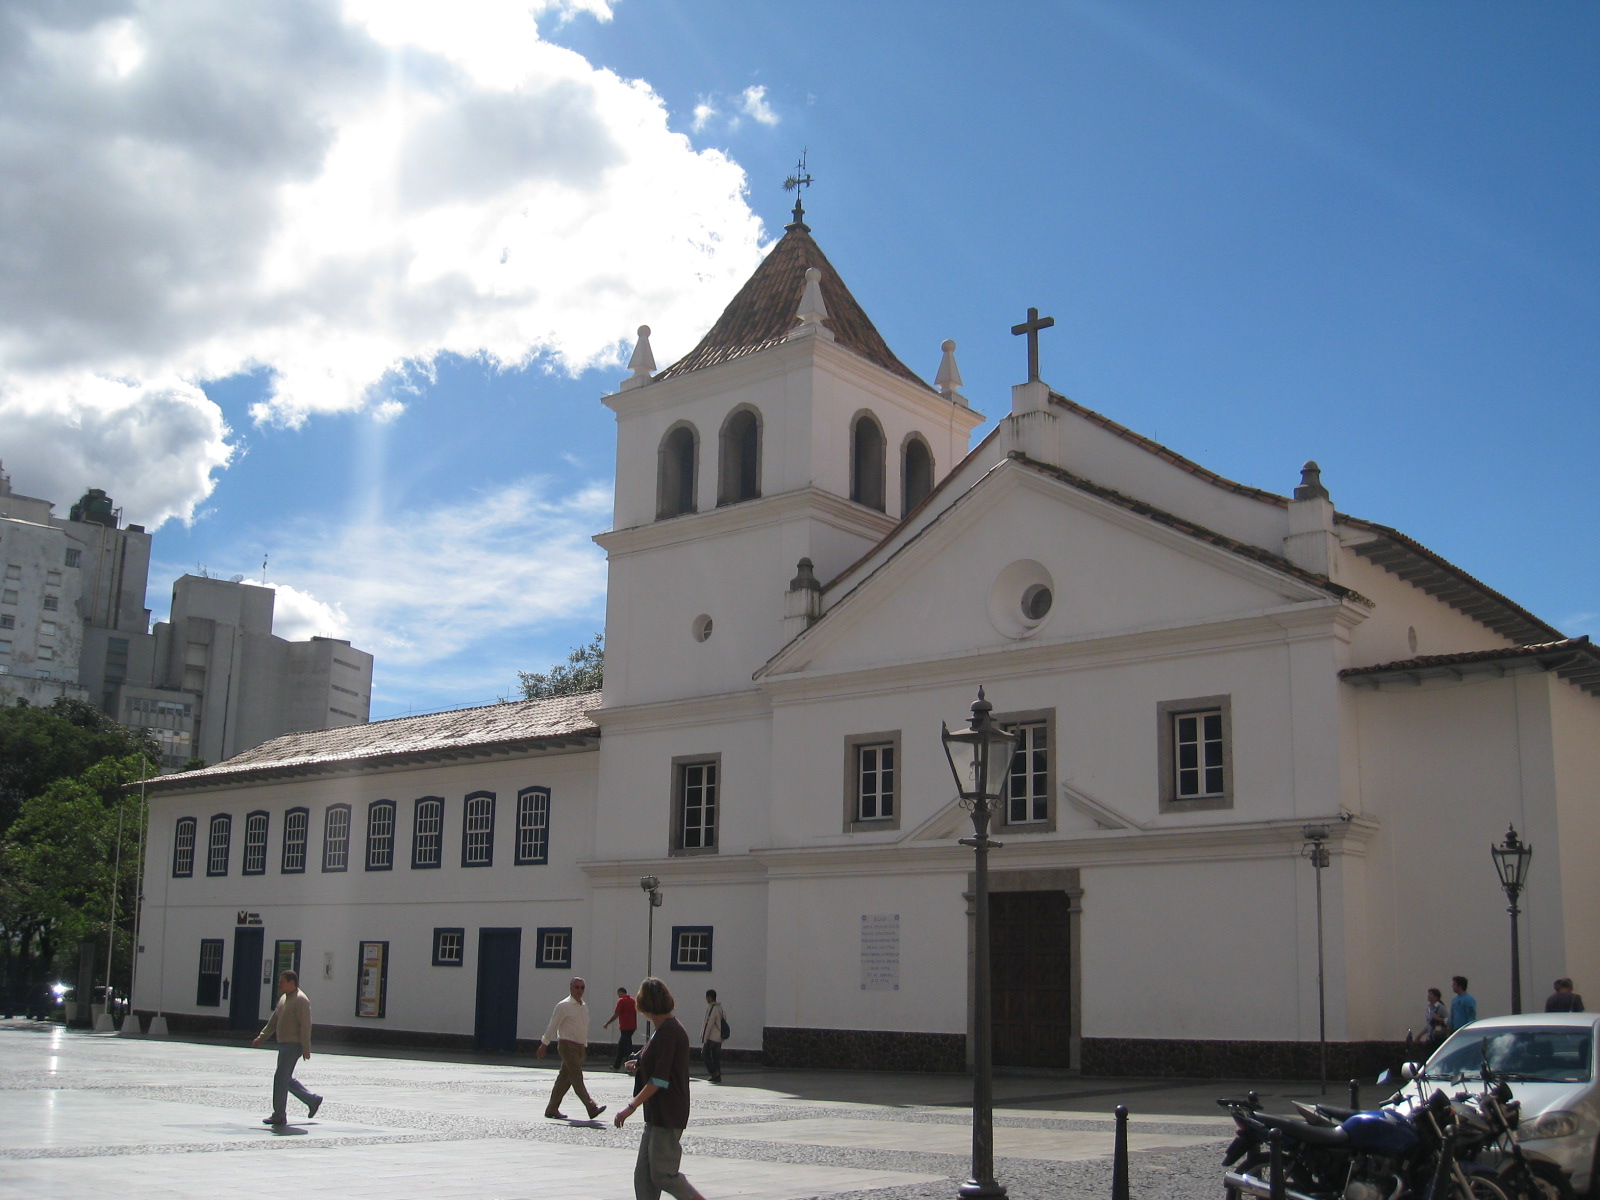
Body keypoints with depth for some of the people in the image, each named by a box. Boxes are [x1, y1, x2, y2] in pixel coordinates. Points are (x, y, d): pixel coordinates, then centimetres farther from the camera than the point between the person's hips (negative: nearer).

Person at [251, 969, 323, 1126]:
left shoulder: (301, 1000, -14)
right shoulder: (283, 999, 15)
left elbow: (306, 1026, -18)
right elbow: (273, 1021, 19)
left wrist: (306, 1049, -21)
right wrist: (261, 1036, 9)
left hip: (293, 1045, -10)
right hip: (284, 1044, 10)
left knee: (281, 1078, -9)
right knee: (287, 1079, 13)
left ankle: (279, 1116, -3)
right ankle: (313, 1101, 23)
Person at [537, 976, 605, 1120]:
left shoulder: (584, 1007, 15)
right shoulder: (563, 1005, -7)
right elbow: (553, 1026, -6)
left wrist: (585, 1046, 23)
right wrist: (544, 1044, -5)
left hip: (580, 1047, 8)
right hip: (567, 1045, -8)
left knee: (565, 1078, 10)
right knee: (577, 1077, -12)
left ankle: (552, 1109, 17)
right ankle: (592, 1108, -20)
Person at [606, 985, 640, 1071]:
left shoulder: (621, 1000, -11)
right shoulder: (633, 1000, 11)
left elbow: (616, 1014, -13)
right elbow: (635, 1013, 16)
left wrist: (607, 1024, -4)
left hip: (625, 1027, -8)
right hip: (632, 1026, 8)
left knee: (627, 1047, -7)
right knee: (620, 1046, 18)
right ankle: (616, 1066, 25)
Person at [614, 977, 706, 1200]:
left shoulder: (669, 1031, -17)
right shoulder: (669, 1028, 14)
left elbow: (660, 1079, -21)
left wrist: (632, 1105, -20)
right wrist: (641, 1066, 13)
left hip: (667, 1116, -10)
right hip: (657, 1115, 10)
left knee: (663, 1175, -5)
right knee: (643, 1174, 8)